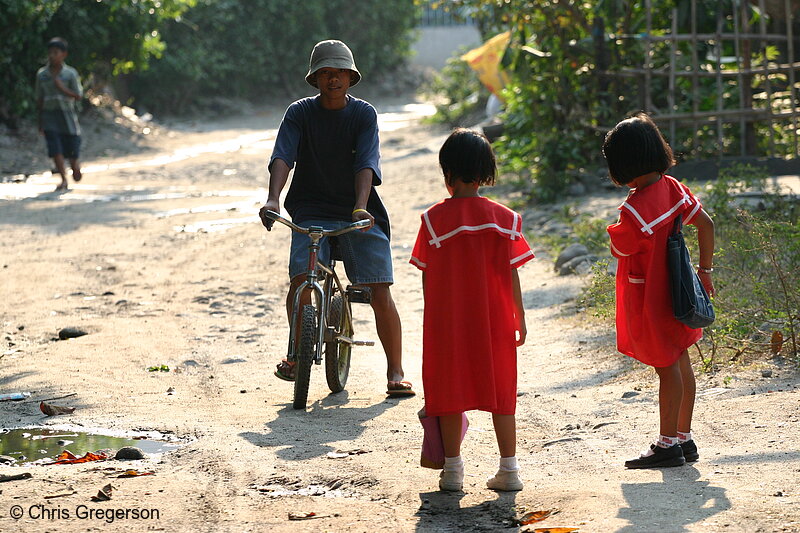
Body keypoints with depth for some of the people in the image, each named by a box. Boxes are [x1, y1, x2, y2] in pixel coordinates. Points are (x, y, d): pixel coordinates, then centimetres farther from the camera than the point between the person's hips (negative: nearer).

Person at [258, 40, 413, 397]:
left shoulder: (364, 114, -1)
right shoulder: (300, 113, 0)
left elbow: (366, 164, -15)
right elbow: (282, 157, -14)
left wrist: (360, 207, -32)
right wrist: (273, 199, -32)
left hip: (359, 215, 0)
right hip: (311, 213, 0)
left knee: (380, 294, -9)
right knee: (300, 278, -22)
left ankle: (395, 372, 5)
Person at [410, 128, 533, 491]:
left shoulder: (434, 219, -7)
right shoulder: (504, 218, -3)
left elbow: (427, 276, -3)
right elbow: (511, 274, -1)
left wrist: (431, 320, 8)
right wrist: (520, 318, 8)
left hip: (447, 322, -1)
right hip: (494, 321, 1)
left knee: (449, 391, 9)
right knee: (500, 391, 9)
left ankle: (452, 470, 12)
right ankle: (508, 470, 10)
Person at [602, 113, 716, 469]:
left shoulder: (634, 210, -26)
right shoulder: (672, 188, -2)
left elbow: (618, 250, -14)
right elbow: (705, 224, 5)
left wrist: (614, 229, 6)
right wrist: (705, 271, 12)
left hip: (648, 299, -8)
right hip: (674, 291, 8)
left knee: (667, 367, -1)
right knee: (680, 362, 14)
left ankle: (667, 445, 9)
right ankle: (684, 438, 23)